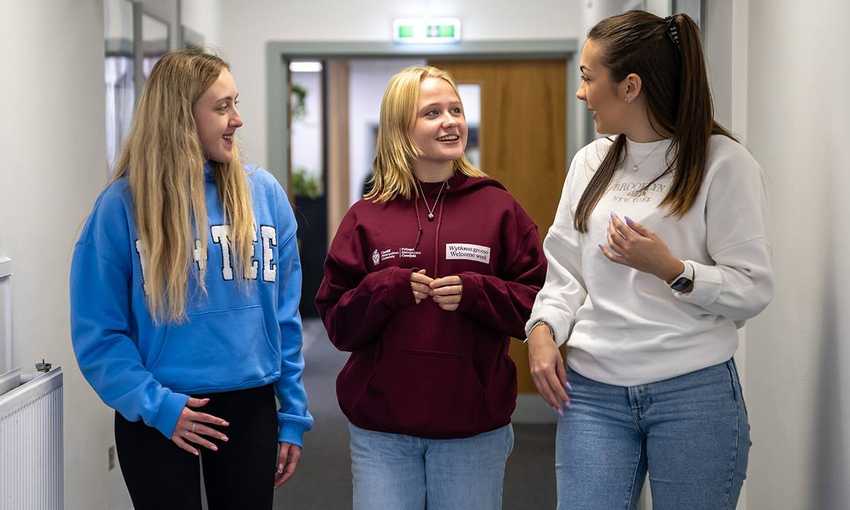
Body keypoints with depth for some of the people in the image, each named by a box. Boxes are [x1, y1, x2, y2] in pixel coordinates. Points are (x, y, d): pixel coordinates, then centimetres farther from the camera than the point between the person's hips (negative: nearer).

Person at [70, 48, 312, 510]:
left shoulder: (263, 192, 0)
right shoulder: (123, 204, -9)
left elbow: (285, 314, 4)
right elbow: (97, 331, -8)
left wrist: (293, 415, 3)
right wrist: (154, 405, -18)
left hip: (250, 409, 3)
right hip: (161, 418, -3)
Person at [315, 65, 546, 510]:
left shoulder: (498, 208, 2)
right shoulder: (366, 217, 3)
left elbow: (541, 303, 1)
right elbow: (337, 324, 3)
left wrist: (475, 293, -15)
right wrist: (385, 289, -16)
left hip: (474, 427, 0)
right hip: (381, 428, 0)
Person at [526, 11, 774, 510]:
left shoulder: (722, 162, -6)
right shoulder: (590, 163, 10)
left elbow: (754, 289, -8)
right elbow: (566, 271, 12)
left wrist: (670, 268, -21)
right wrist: (544, 329, -6)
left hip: (694, 393, -4)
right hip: (592, 393, 4)